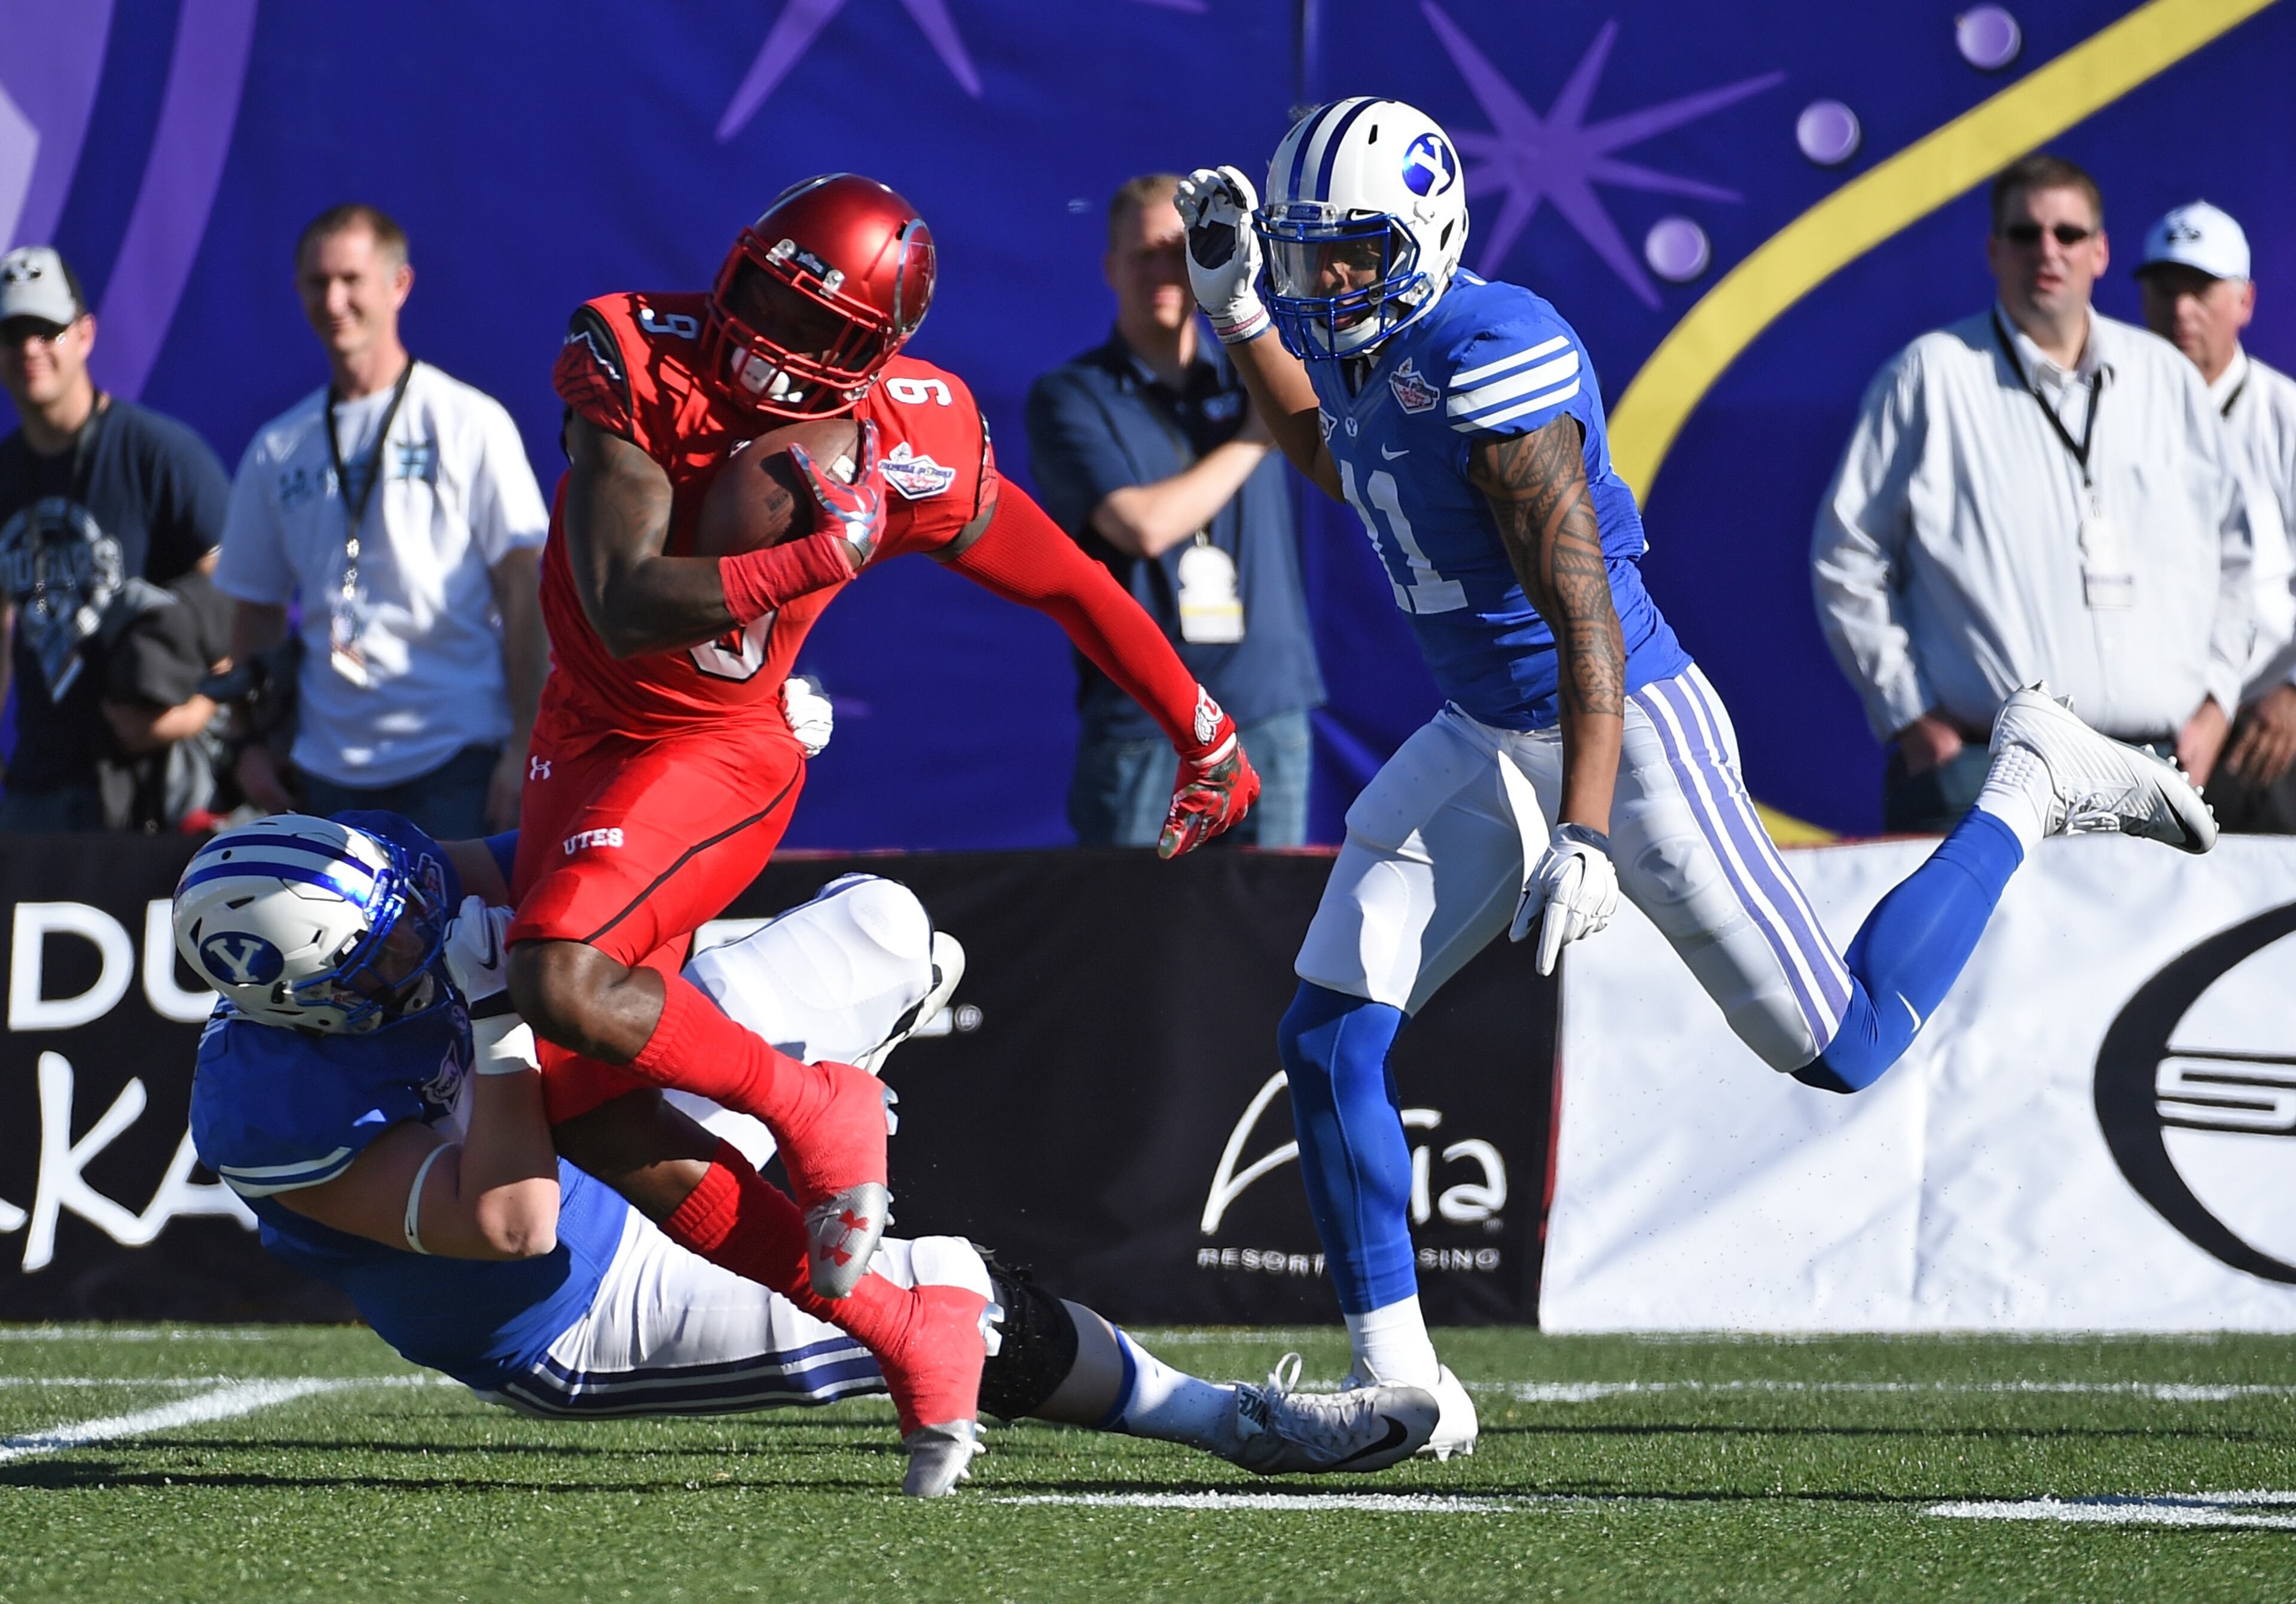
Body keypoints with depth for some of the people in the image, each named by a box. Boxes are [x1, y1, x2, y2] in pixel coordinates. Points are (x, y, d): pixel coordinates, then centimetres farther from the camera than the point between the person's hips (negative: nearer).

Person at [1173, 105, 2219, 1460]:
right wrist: (1237, 309, 17)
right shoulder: (1354, 344, 2)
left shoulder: (1491, 358, -25)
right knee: (1331, 1035, -5)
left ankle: (2035, 787, 20)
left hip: (1629, 728, -8)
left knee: (1842, 1052, -1)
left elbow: (1584, 615, -27)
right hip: (1484, 740, 8)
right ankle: (1402, 1386, 2)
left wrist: (1583, 835, -34)